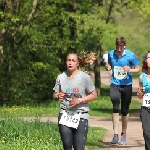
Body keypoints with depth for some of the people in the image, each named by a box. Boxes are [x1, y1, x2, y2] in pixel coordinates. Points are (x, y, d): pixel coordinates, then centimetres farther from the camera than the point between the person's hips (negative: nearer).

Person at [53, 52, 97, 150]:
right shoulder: (61, 78, 3)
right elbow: (55, 94, 12)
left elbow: (94, 95, -3)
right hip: (65, 115, 3)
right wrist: (58, 96, -13)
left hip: (81, 116, -3)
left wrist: (79, 100, -16)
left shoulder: (84, 77, -6)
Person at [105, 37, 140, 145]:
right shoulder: (111, 54, 2)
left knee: (125, 111, 8)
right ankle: (116, 135, -19)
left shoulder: (130, 55, -6)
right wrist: (108, 67, -5)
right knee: (115, 108, -16)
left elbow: (138, 69, 1)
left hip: (126, 84, -1)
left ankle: (124, 134, 25)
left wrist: (130, 70, -19)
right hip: (115, 84, 1)